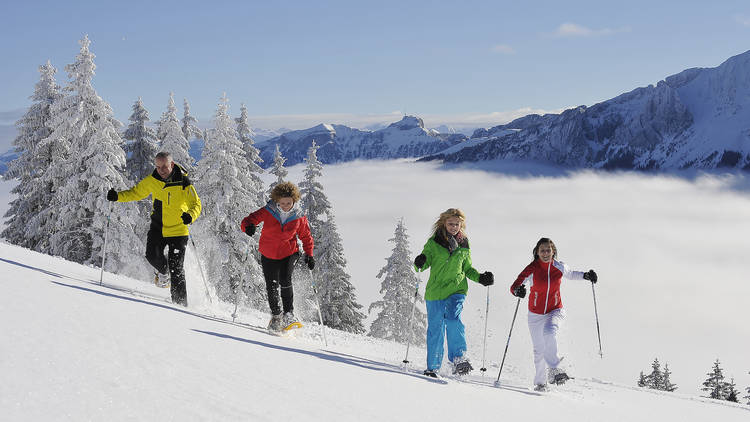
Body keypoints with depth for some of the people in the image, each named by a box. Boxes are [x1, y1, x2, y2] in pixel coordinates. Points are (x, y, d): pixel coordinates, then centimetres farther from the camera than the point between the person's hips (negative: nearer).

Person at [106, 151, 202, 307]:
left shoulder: (183, 183, -14)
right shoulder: (152, 181, -3)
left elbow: (196, 204, -13)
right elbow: (136, 192, 10)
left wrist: (190, 215, -35)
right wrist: (118, 196, -7)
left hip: (178, 229, -3)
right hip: (158, 226, 3)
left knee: (176, 269, -6)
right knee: (152, 255, -17)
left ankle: (180, 303, 5)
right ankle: (163, 271, 19)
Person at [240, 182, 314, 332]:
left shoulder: (299, 217, -9)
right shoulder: (268, 212, -13)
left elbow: (306, 236, 5)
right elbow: (248, 220, -15)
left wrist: (309, 255, -5)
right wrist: (248, 226, -38)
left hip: (289, 253, -1)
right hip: (268, 255, 1)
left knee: (285, 280, -22)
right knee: (271, 286, 2)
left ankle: (289, 314, -10)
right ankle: (276, 316, 24)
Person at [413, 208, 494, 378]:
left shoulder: (464, 245, 11)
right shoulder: (434, 242, 2)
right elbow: (426, 261, -2)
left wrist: (480, 278, 3)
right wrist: (420, 263, -26)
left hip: (457, 289, 1)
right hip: (435, 291, -1)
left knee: (452, 318, -26)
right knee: (435, 329, 3)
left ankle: (459, 359, -21)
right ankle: (433, 367, 17)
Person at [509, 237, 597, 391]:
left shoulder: (560, 267, -6)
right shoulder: (532, 269, -14)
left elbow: (571, 274, 18)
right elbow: (514, 287, -19)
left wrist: (585, 275, 1)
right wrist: (518, 290, -42)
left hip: (555, 311, 0)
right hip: (536, 314, 0)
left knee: (549, 332, -32)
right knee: (539, 350, 6)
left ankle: (554, 369, -18)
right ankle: (540, 382, 27)